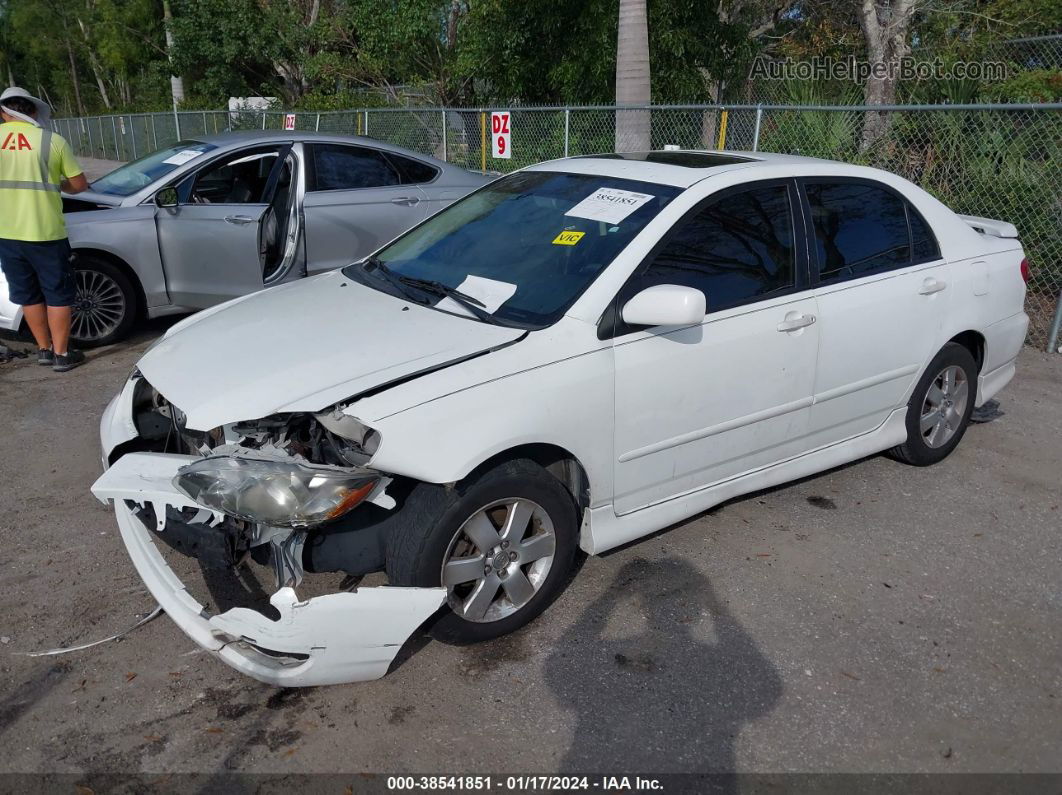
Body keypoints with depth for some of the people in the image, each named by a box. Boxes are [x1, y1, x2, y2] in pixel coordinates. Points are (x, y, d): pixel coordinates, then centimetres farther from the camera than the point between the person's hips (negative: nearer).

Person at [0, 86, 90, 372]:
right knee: (58, 294, 9)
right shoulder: (52, 140, -7)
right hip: (45, 232, -3)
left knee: (27, 294, 16)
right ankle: (61, 354, 13)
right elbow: (79, 184, 0)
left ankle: (44, 350, 26)